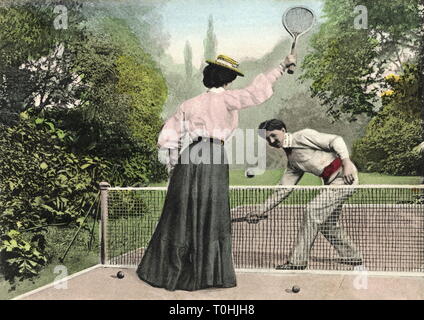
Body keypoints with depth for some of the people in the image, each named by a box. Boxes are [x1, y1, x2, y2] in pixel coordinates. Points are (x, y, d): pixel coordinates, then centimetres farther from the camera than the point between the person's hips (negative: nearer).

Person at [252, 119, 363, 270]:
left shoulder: (303, 136, -6)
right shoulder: (292, 161, 16)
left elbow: (336, 140, -11)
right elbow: (283, 190, 15)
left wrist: (346, 162, -24)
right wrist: (261, 210, 12)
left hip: (344, 176, -9)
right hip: (332, 182, 9)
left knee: (312, 211, -13)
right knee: (326, 222, 13)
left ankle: (298, 261, -7)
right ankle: (352, 257, 31)